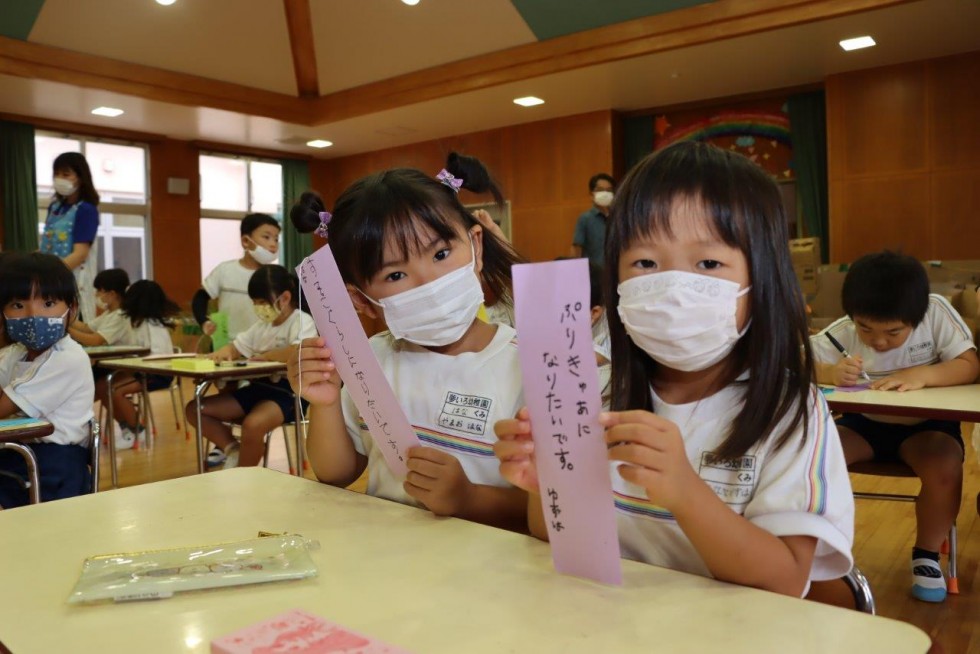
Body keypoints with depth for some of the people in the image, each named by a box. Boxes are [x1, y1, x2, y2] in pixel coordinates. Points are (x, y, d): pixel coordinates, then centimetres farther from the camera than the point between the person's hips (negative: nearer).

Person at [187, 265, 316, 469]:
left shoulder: (302, 321, -10)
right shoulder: (262, 325, 15)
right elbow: (237, 346, 22)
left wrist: (264, 355, -15)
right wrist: (224, 353, -4)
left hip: (287, 392, -9)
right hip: (257, 387, 9)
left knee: (252, 425, -37)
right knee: (195, 409, 3)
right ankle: (233, 450, 6)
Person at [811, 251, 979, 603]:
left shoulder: (937, 312, -16)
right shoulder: (843, 333, -17)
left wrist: (922, 375, -36)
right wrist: (830, 372, -39)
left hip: (925, 424, -1)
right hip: (864, 422, 1)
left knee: (946, 467, -31)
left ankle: (927, 555, -3)